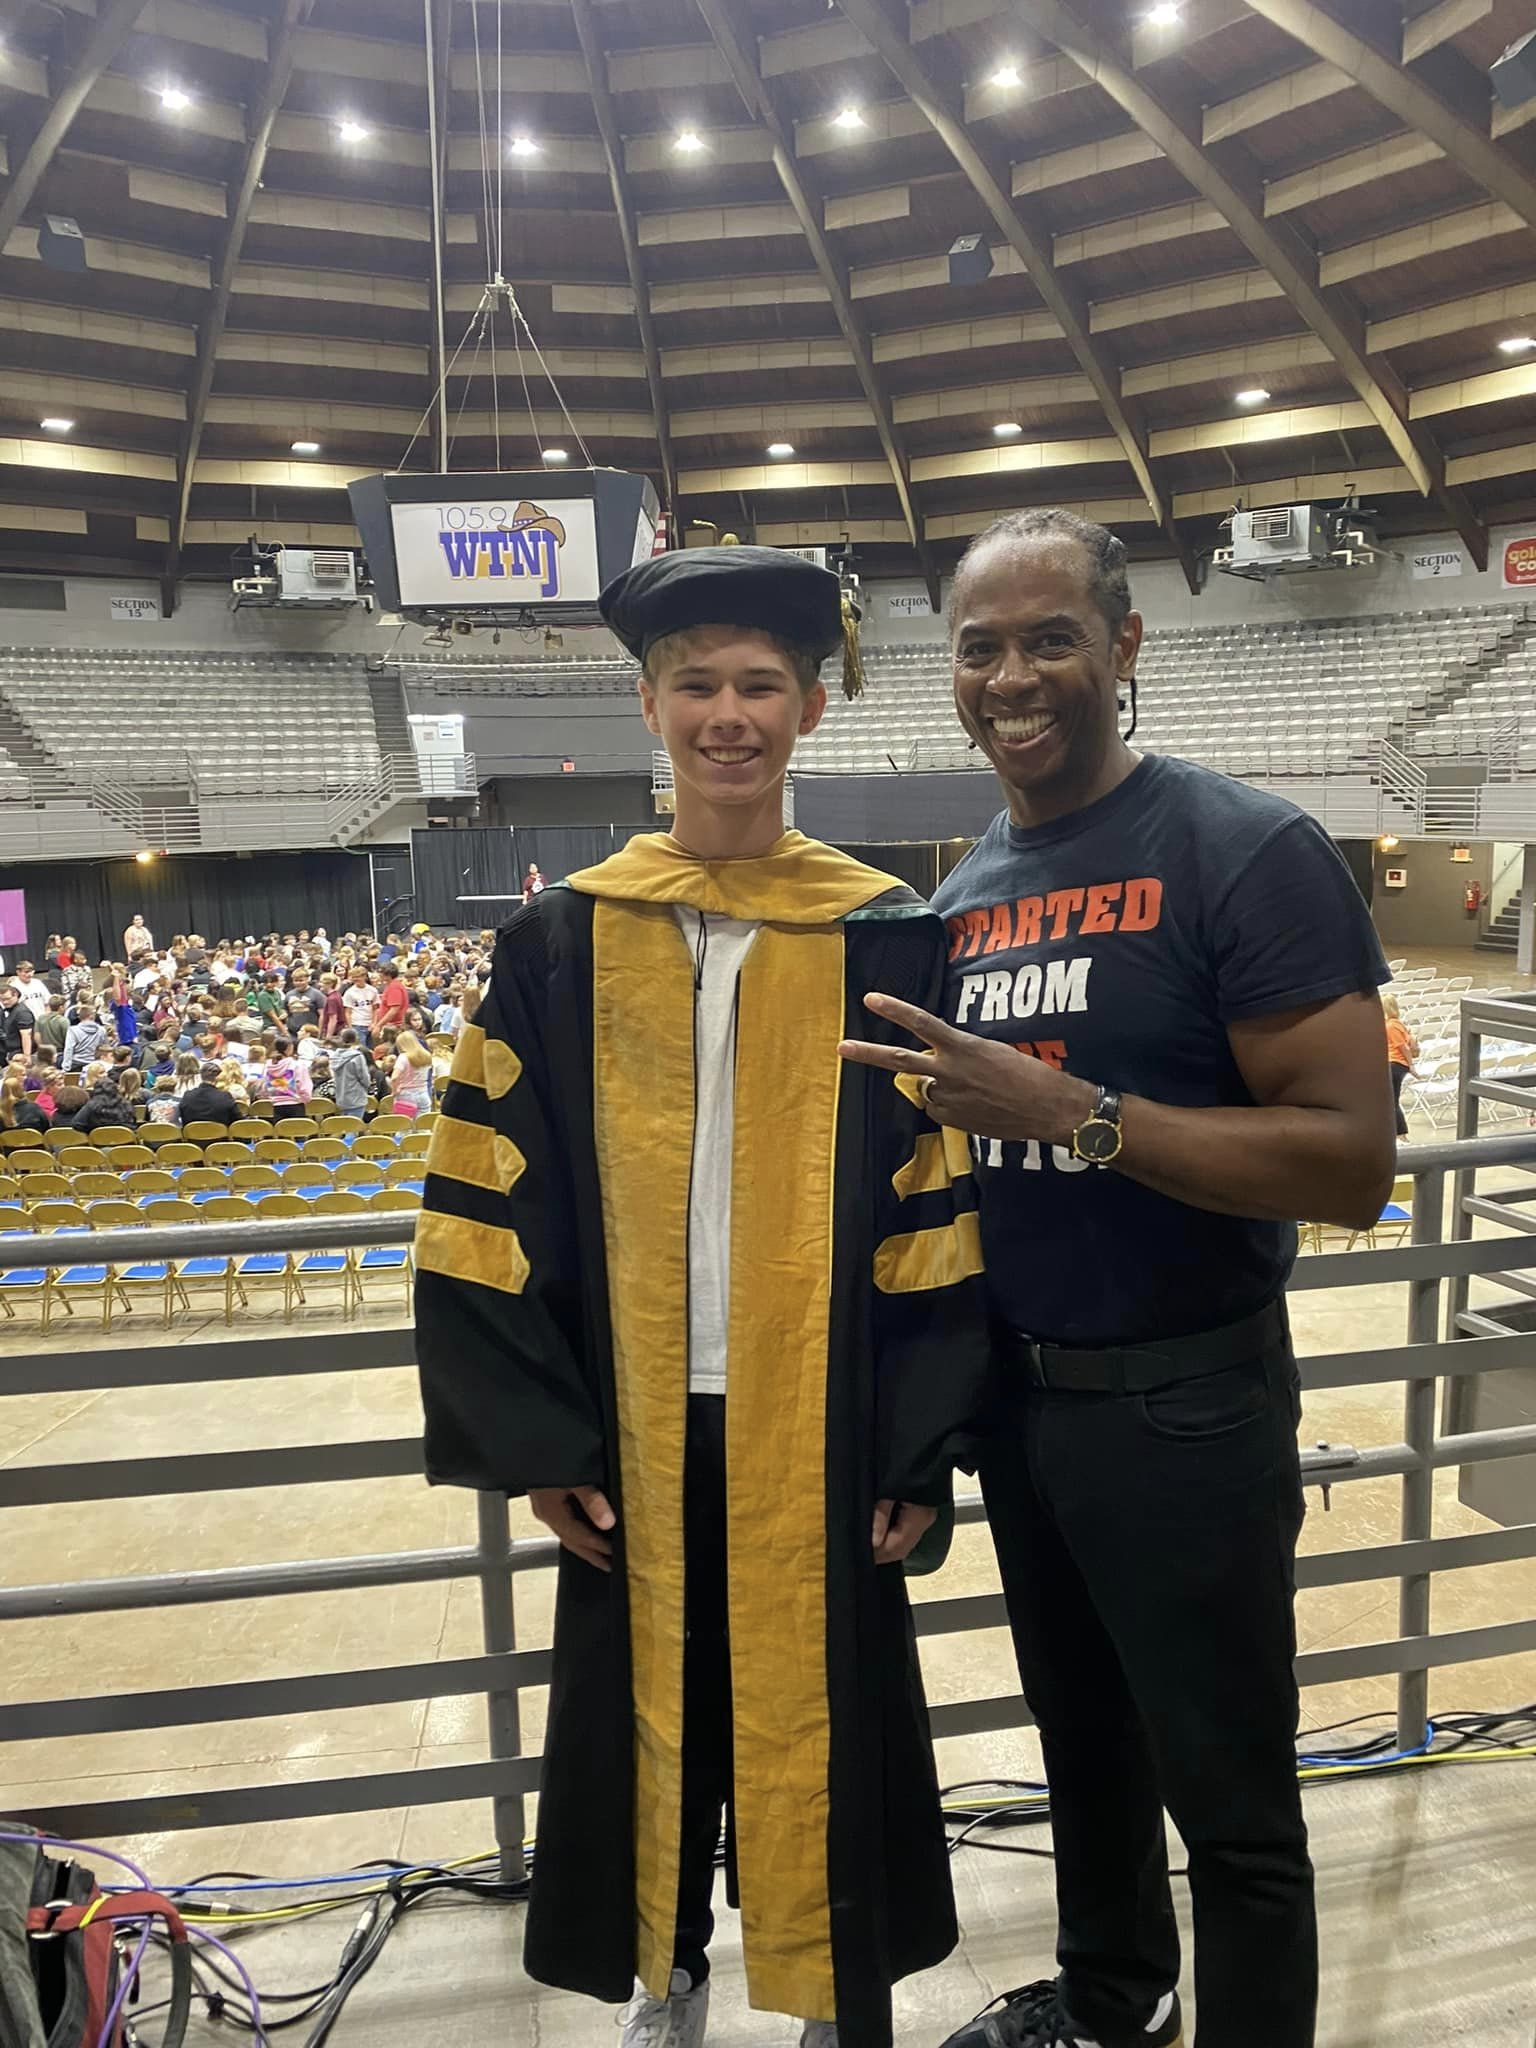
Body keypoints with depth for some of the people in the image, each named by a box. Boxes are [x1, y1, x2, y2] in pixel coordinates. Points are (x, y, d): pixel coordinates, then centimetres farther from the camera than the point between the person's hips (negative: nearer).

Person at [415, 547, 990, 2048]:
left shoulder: (883, 938, -4)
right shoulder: (565, 939, -2)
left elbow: (937, 1206, -3)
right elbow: (493, 1206, 0)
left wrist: (918, 1452, -4)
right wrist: (536, 1439, -2)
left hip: (817, 1433, -1)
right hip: (635, 1439, 1)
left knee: (824, 1722, 14)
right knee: (649, 1721, 17)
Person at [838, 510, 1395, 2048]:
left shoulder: (1247, 851, -15)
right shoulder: (966, 894, 6)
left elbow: (1350, 1160, -22)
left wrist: (1072, 1113, -27)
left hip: (1183, 1405, -6)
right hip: (1013, 1391, 7)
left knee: (1231, 1804, 12)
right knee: (1083, 1741, 26)